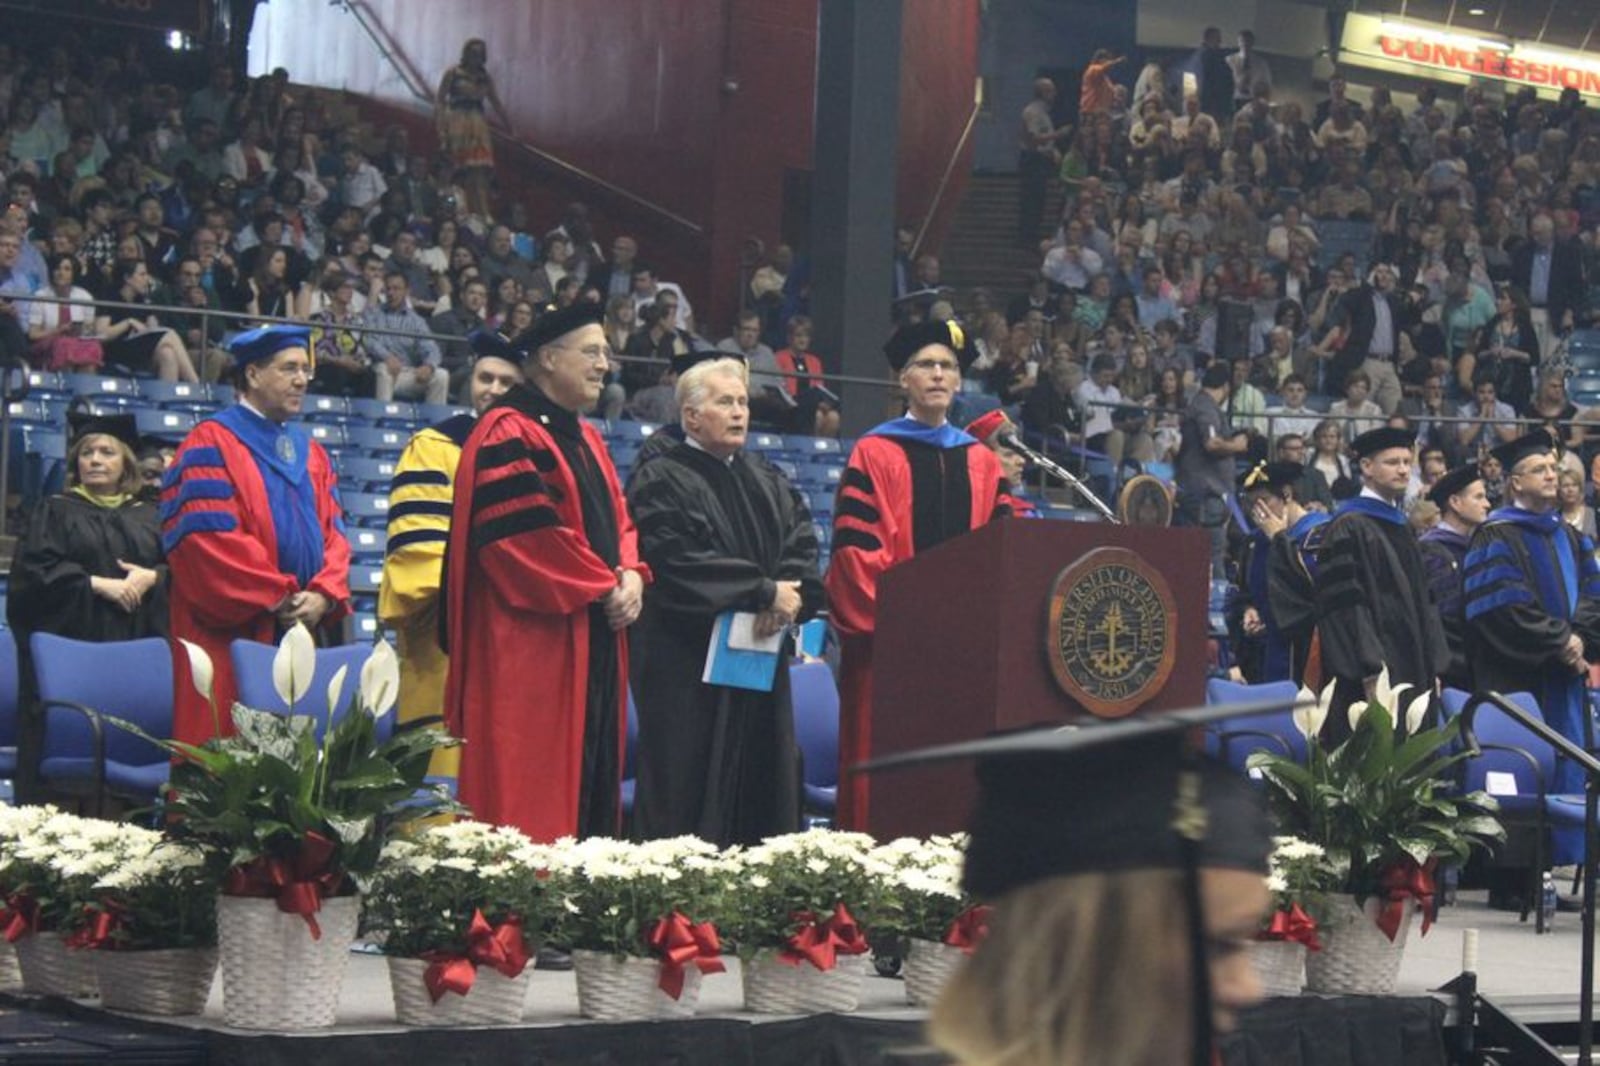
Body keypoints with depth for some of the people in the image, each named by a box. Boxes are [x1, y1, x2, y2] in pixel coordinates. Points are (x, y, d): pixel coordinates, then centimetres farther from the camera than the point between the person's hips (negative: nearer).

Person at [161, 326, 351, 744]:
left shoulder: (310, 453, 19)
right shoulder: (211, 444, -3)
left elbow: (334, 531, 13)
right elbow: (209, 537, -13)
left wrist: (323, 595, -6)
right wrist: (277, 597, -13)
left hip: (301, 629, 6)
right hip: (231, 632, -6)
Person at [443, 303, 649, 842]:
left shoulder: (585, 438, 20)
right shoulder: (508, 436, -10)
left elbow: (619, 519, 21)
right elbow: (526, 536, -19)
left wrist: (631, 575, 0)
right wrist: (603, 587, -13)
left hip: (593, 648, 9)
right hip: (532, 652, -9)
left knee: (593, 777, 7)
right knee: (533, 796, -9)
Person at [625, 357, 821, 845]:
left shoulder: (768, 482, 18)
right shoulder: (661, 483, -4)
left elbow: (802, 547, 7)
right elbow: (679, 565, -16)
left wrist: (789, 596, -14)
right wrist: (764, 592, -15)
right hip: (688, 671, -6)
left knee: (764, 798, 4)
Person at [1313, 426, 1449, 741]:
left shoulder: (1401, 527, 20)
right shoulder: (1349, 528, -7)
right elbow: (1347, 603, -14)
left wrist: (1433, 668, 15)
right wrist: (1371, 673, -20)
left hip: (1413, 674, 8)